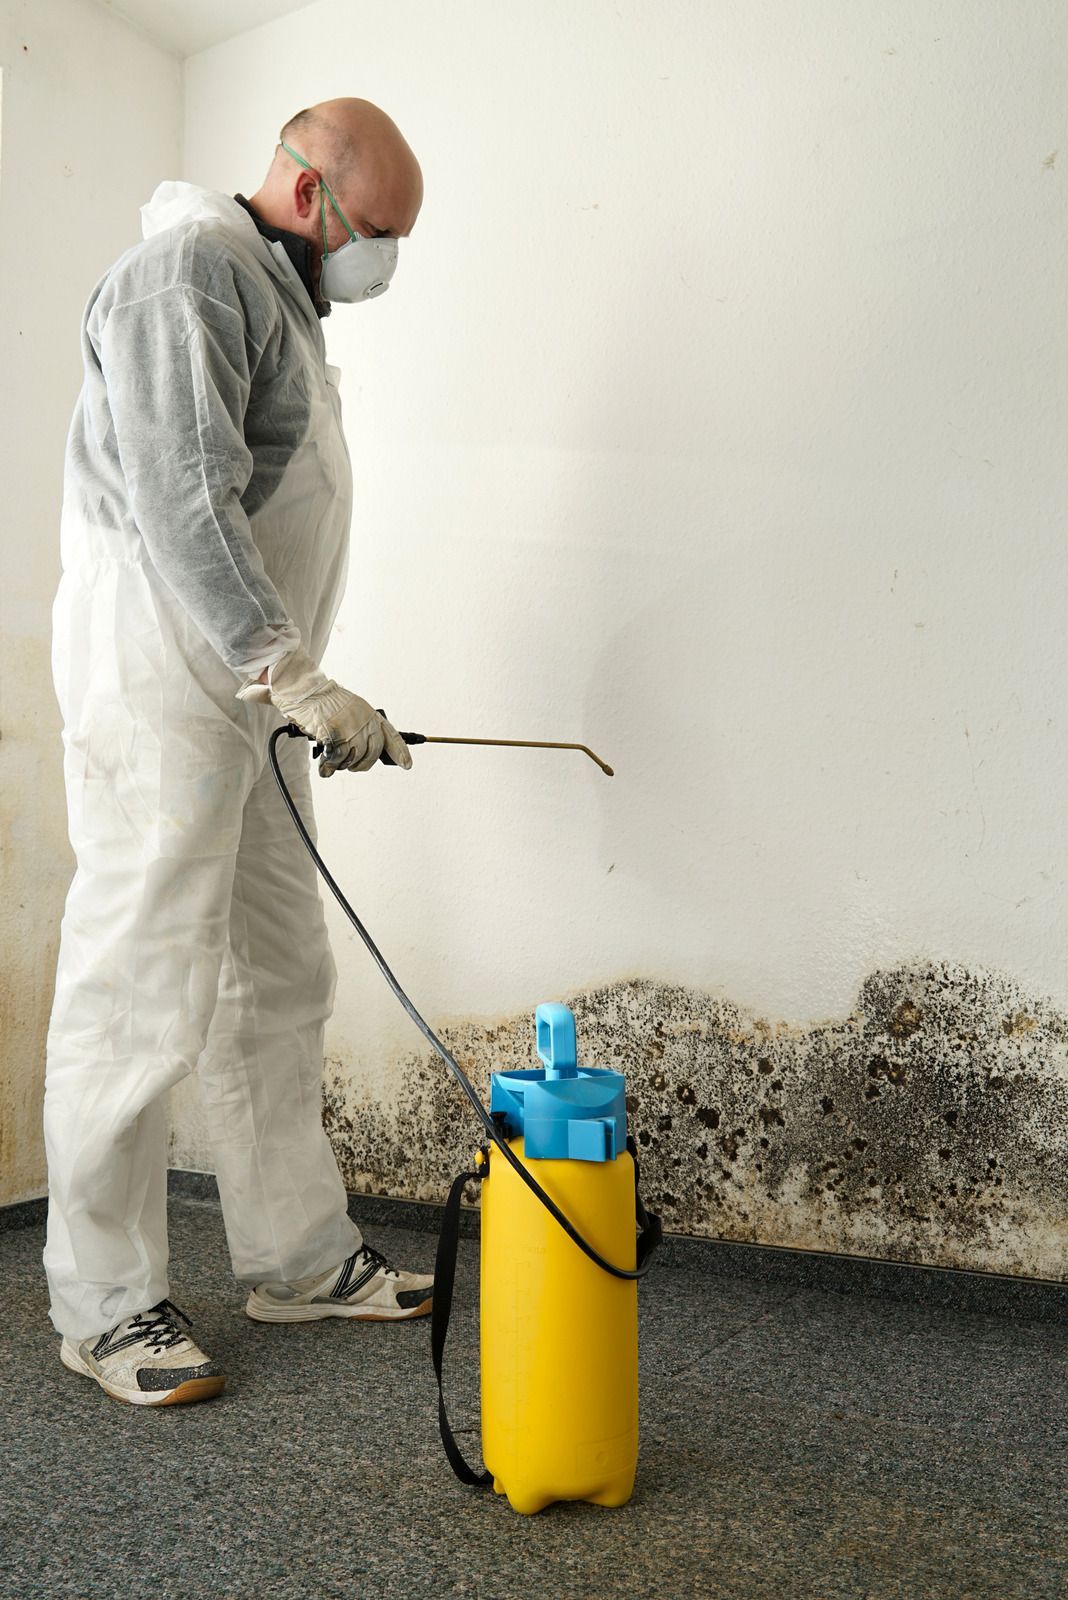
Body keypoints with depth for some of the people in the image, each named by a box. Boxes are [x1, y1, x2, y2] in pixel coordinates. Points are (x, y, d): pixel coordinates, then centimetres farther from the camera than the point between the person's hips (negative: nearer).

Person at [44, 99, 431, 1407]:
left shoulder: (280, 297, 24)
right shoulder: (189, 269, -7)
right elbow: (181, 500, -20)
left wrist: (303, 688, 17)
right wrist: (294, 671, -23)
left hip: (245, 696, 10)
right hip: (158, 686, -10)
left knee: (279, 984, 11)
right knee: (141, 994, -5)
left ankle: (300, 1258, 23)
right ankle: (106, 1307, 9)